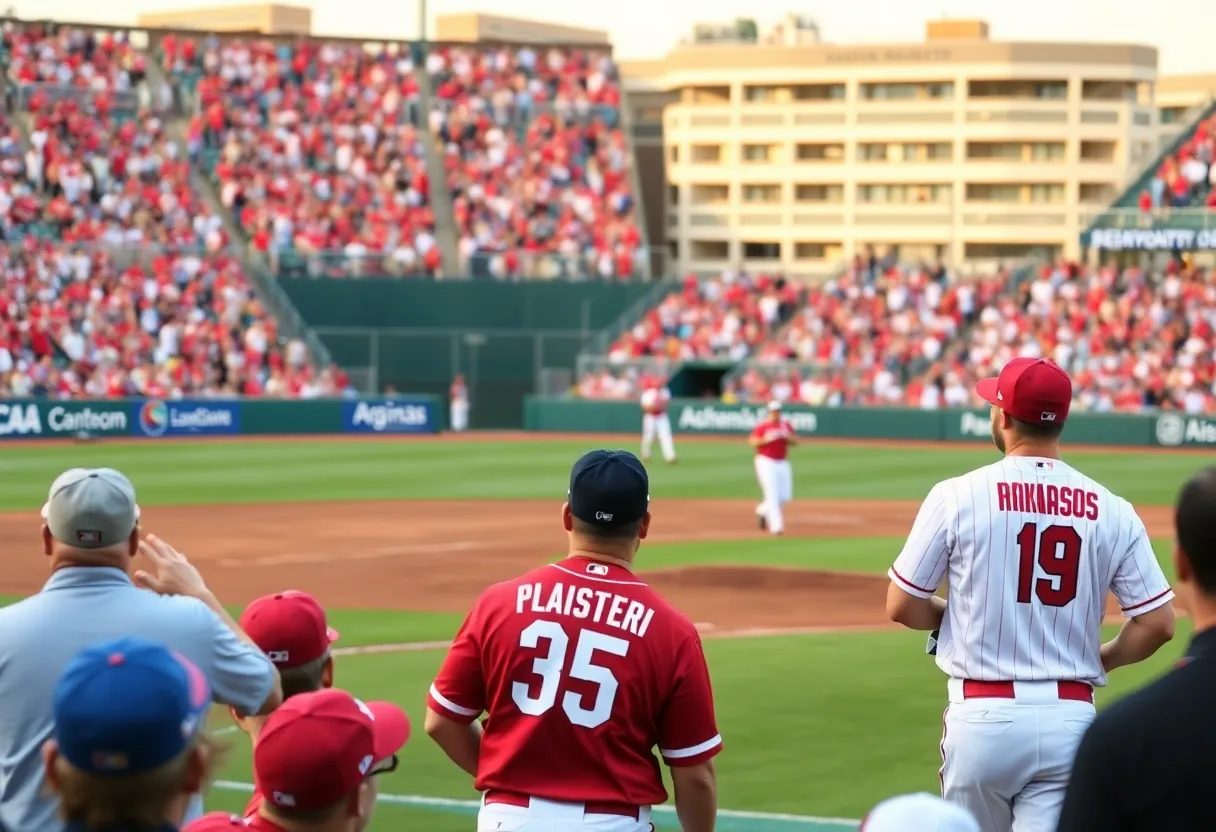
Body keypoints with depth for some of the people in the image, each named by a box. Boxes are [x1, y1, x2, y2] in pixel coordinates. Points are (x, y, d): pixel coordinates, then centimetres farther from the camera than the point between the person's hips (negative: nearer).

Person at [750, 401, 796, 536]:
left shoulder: (786, 425, 6)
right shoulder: (762, 426, -7)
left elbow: (795, 442, 5)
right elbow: (752, 441, -10)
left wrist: (787, 436, -15)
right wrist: (765, 440, -26)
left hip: (783, 463, 6)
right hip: (766, 463, -6)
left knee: (785, 496, 7)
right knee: (772, 494, -13)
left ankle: (763, 511, 31)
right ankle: (776, 526, -12)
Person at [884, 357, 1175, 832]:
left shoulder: (957, 496, -6)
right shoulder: (1112, 511, 0)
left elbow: (902, 606, -1)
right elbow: (1158, 624, -1)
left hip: (983, 717, -1)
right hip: (1071, 720, 1)